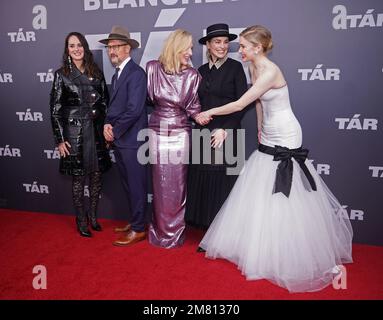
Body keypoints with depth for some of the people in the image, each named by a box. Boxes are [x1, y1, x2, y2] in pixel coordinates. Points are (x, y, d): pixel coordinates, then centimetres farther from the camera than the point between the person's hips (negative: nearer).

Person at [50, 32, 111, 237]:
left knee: (96, 175, 8)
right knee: (78, 177, 4)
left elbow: (105, 101, 11)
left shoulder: (96, 72, 8)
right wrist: (59, 139, -7)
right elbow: (55, 108, -3)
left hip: (96, 130, 3)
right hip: (74, 130, -3)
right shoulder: (61, 74, -1)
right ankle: (81, 220, 19)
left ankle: (93, 216, 25)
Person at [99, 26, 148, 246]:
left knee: (137, 186, 1)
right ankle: (136, 222, 31)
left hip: (132, 140, -9)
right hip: (119, 141, 9)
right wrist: (107, 125, -2)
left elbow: (134, 110, -20)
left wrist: (115, 131, -11)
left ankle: (139, 229, 14)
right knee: (129, 186, 17)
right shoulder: (117, 75, 17)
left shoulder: (136, 73, -12)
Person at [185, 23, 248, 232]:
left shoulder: (235, 67, -2)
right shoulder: (202, 70, 13)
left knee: (223, 182, -1)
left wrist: (224, 129, -13)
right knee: (201, 181, 5)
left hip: (226, 133, -5)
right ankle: (206, 227, 19)